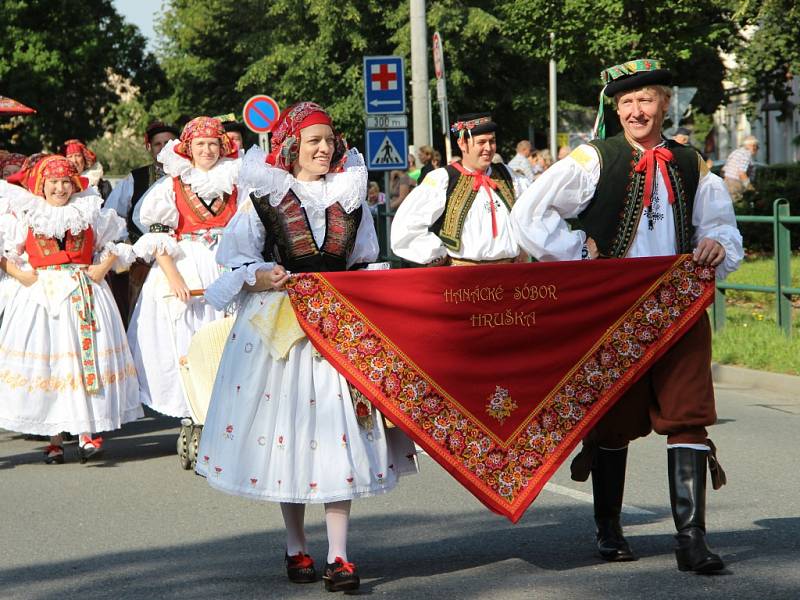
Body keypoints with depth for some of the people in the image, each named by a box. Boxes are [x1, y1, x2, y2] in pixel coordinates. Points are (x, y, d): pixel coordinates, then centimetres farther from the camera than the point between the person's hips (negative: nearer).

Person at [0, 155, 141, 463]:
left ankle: (86, 433, -2)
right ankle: (54, 438, 5)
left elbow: (116, 244, 16)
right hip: (40, 296, -1)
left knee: (86, 360, -4)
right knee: (45, 363, -1)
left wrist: (103, 267, 1)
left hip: (84, 296, 1)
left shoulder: (91, 214, 9)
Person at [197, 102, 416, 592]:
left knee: (338, 434, -6)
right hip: (280, 327, -2)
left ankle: (339, 555, -4)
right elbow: (233, 263, 1)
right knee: (287, 428, 2)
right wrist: (260, 278, -18)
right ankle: (296, 548, 17)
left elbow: (367, 268, 18)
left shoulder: (352, 198, 10)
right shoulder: (263, 199, 1)